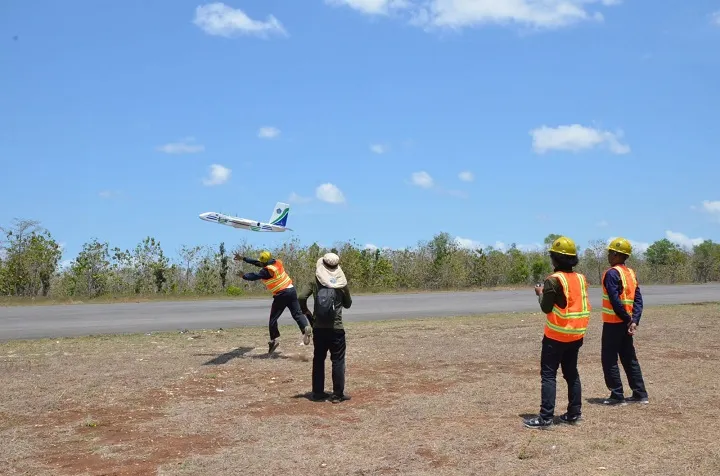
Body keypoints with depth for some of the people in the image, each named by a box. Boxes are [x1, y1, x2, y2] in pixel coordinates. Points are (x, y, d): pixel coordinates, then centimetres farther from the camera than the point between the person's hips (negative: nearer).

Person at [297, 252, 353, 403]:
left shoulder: (314, 282, -2)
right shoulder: (342, 284, -4)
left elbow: (300, 298, -13)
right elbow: (348, 304, 9)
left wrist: (307, 313, 2)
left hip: (319, 328, 2)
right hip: (336, 328, -2)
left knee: (318, 359, 15)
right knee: (338, 361, 6)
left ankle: (318, 392, 20)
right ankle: (338, 394, 7)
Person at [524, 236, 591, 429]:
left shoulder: (553, 280, -16)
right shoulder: (581, 278, 5)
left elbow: (546, 308, -12)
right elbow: (580, 303, 12)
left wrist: (541, 293, 6)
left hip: (556, 335, -7)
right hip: (576, 335, 7)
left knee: (548, 375, -3)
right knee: (571, 373, 16)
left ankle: (546, 417, -7)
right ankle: (574, 412, 18)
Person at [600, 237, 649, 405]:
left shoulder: (612, 273, -14)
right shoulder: (631, 272, 10)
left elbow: (615, 300, -22)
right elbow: (638, 298, 4)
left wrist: (627, 319, -13)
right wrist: (634, 320, -3)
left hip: (613, 322, -8)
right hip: (626, 323, 8)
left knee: (609, 359, 1)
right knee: (629, 358, 15)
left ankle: (617, 396, 2)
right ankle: (640, 394, 18)